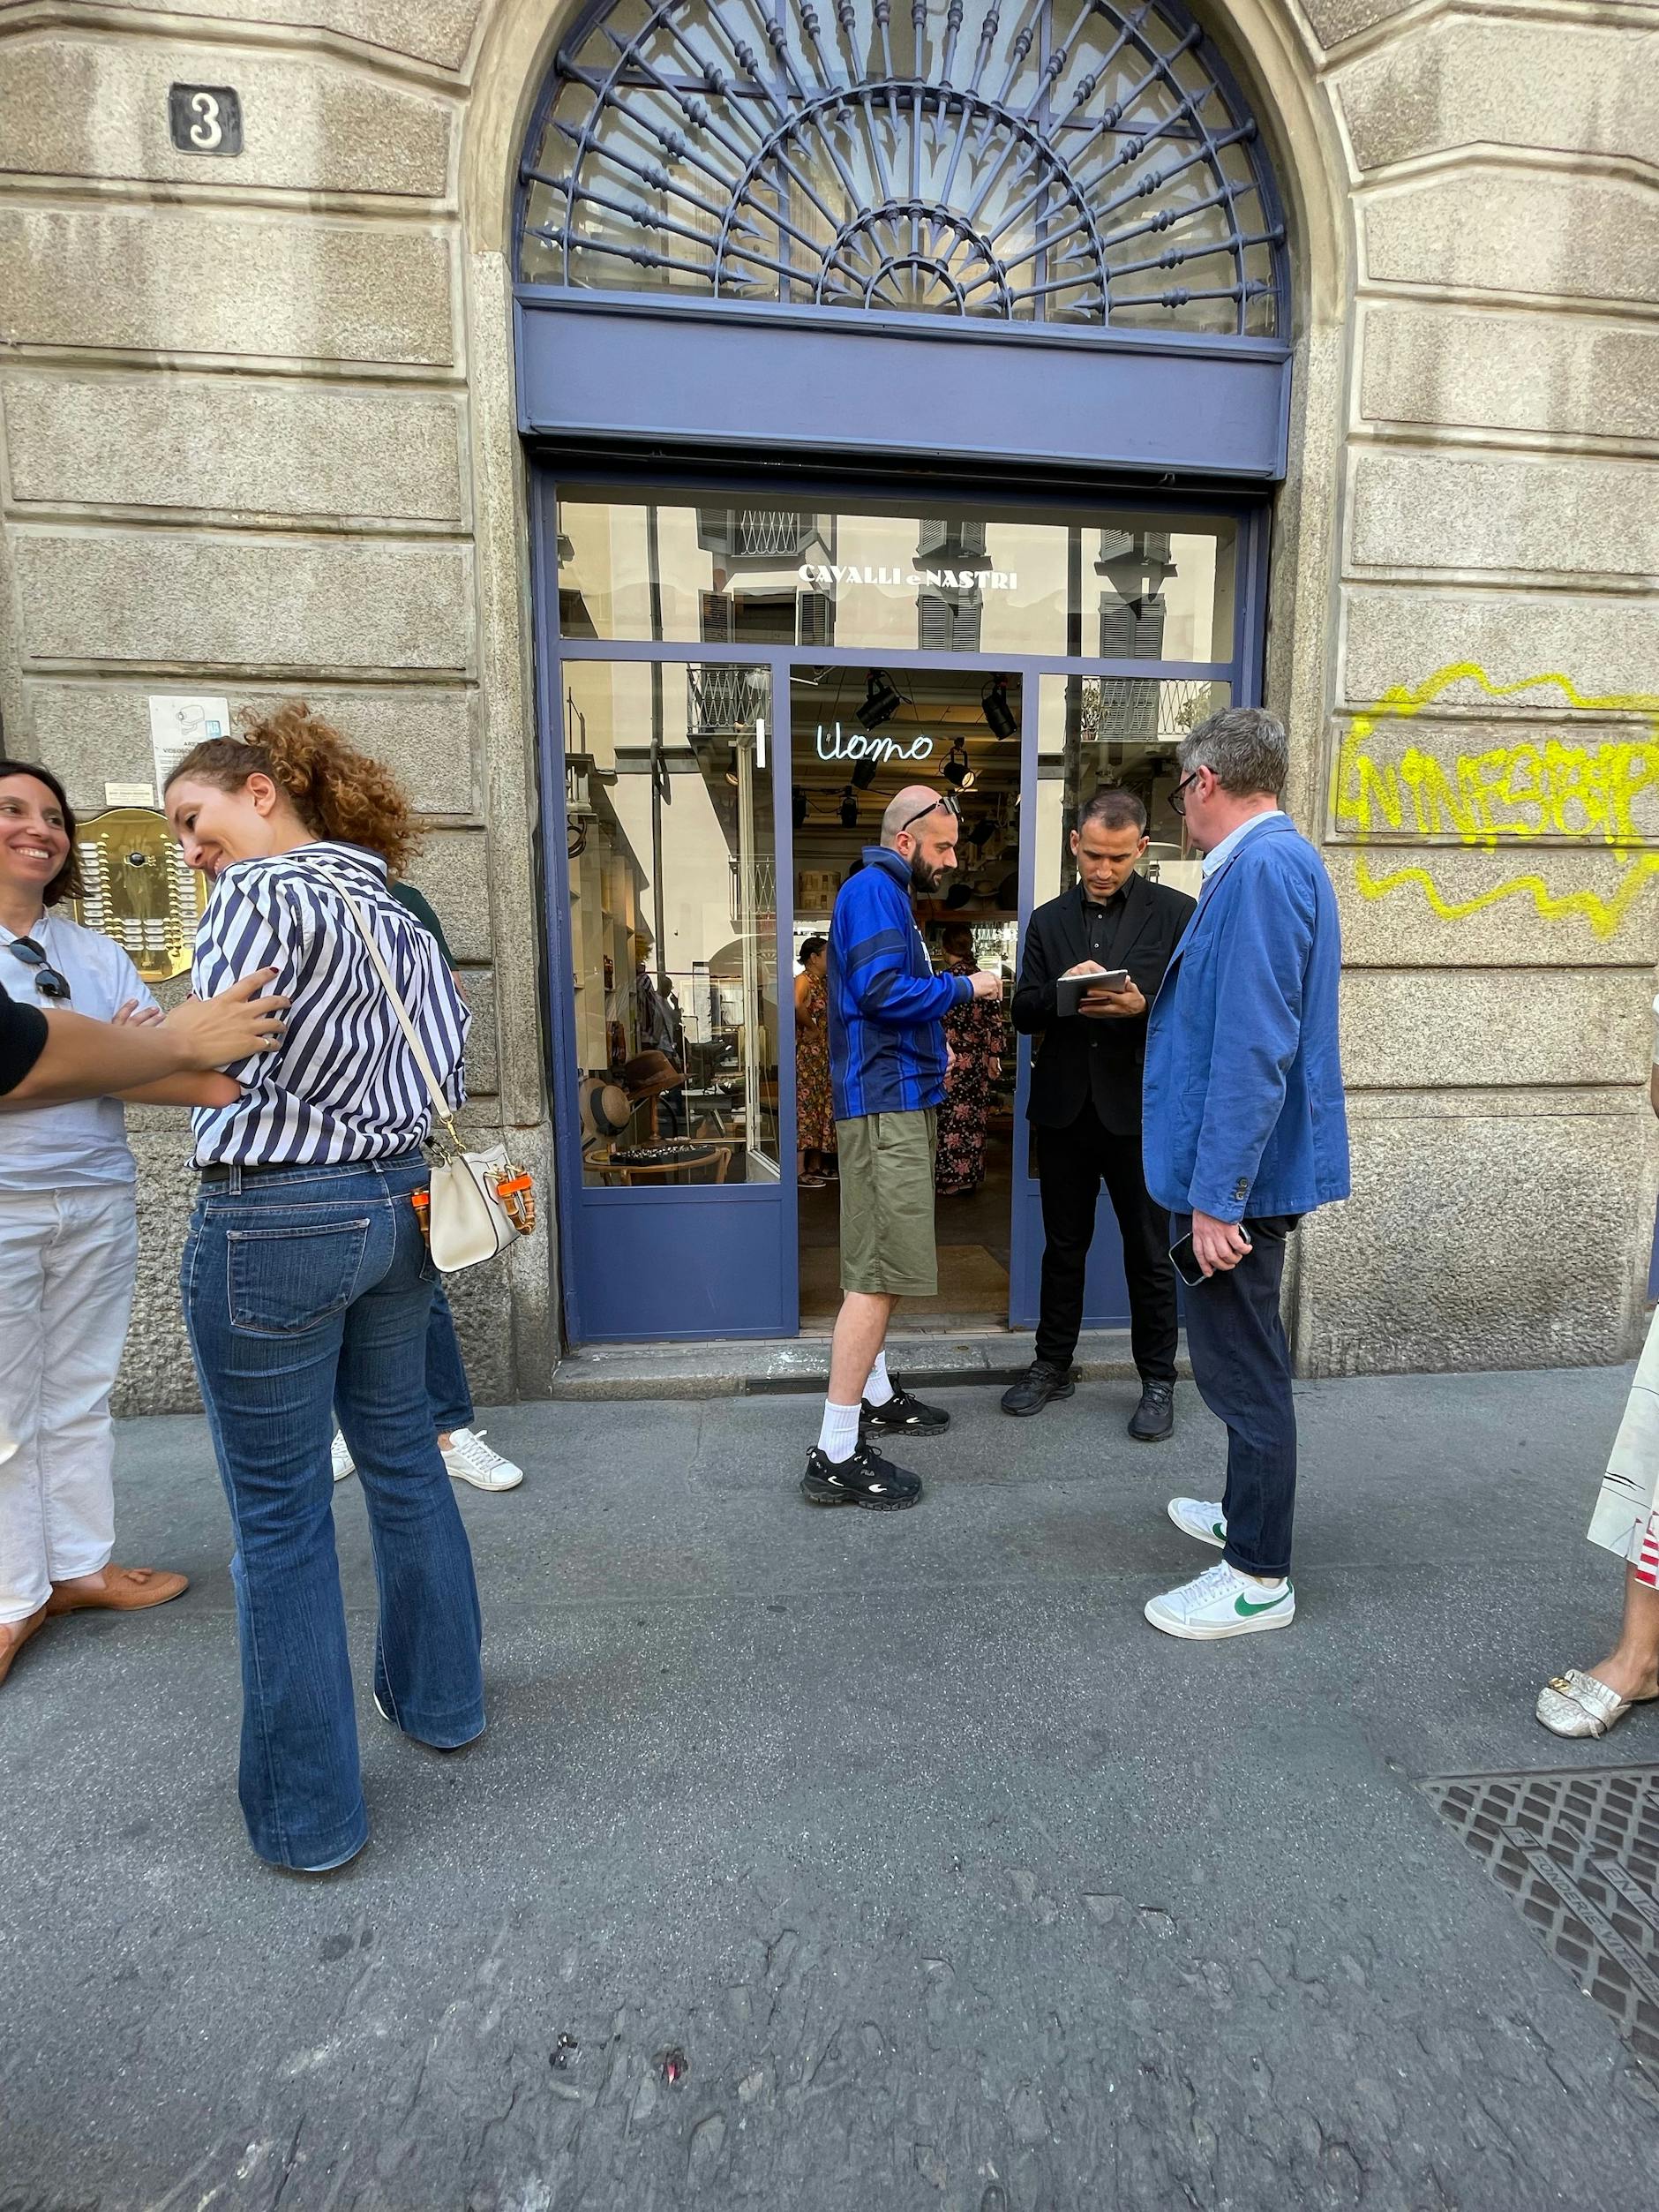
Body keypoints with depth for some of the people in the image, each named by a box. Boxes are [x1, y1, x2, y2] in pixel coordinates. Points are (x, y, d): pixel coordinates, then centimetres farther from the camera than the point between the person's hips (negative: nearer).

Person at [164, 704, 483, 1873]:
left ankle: (308, 1814, 22)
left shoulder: (260, 894, -11)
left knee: (280, 1516, 6)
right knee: (405, 1459, 20)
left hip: (273, 1220, -8)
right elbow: (450, 1060, 10)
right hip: (396, 1205, 8)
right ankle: (441, 1697, 39)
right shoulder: (396, 915, 11)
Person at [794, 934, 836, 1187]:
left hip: (825, 1055, 9)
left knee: (823, 1106, 12)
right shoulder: (803, 980, -13)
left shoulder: (825, 981, 15)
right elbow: (796, 1006, -34)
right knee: (805, 1106, -6)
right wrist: (811, 1027, -21)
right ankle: (800, 1169, -2)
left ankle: (816, 1165, 21)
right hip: (807, 1054, -9)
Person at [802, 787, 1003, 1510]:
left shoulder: (888, 895, 21)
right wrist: (964, 987, -10)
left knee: (877, 1267, 18)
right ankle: (836, 1455, -6)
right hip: (885, 1104, -11)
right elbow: (883, 989, -23)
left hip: (897, 1101, 11)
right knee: (879, 1273, -11)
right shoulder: (872, 889, -11)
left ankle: (873, 1396, 32)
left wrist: (933, 1049, 13)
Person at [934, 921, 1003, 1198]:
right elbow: (995, 1019, 7)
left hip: (954, 1060, -6)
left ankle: (949, 1180, 4)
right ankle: (970, 1178, 18)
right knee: (974, 1118, 11)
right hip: (979, 1059, 6)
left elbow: (938, 1022, -13)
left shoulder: (947, 977, -11)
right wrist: (995, 1055, 12)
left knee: (951, 1119, 0)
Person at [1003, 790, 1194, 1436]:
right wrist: (1062, 991, -17)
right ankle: (1052, 1364, 30)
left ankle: (1157, 1381, 23)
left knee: (1149, 1253, 8)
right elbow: (1024, 1014, 4)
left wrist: (1142, 1006, -24)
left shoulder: (1175, 913, -1)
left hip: (1139, 1108, -3)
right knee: (1063, 1246, 15)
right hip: (1065, 1108, 3)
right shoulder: (1048, 920, 8)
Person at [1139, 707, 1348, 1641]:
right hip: (1247, 1167, 10)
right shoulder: (1276, 860, 13)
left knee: (1244, 1370, 3)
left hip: (1239, 1175, -10)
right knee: (1243, 1361, 22)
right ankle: (1249, 1512, 41)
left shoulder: (1264, 868, -20)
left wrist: (1218, 1195, -25)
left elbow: (1254, 1049, -26)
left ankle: (1259, 1578, 20)